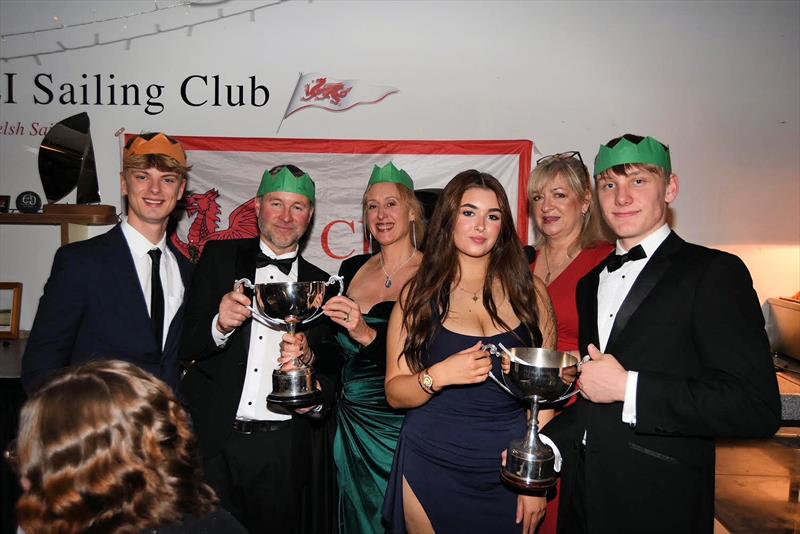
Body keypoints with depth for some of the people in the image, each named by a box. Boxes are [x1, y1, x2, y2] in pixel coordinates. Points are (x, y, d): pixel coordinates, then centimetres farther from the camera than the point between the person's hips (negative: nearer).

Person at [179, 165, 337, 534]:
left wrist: (307, 358, -15)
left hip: (283, 450, 1)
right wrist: (220, 325, -22)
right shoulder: (219, 258, 3)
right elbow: (185, 346, -2)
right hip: (213, 441, 0)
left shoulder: (320, 283, 6)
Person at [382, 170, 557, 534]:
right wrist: (438, 376, -21)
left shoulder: (530, 291, 1)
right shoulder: (418, 295, -1)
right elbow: (395, 393, -2)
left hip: (509, 469, 1)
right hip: (432, 467, 0)